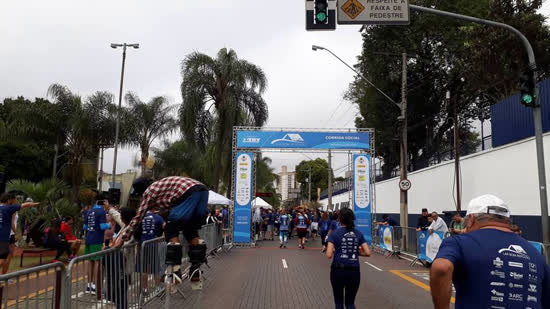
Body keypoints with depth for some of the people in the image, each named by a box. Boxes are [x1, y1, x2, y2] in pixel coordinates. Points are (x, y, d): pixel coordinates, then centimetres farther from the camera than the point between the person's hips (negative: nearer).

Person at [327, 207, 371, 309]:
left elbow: (329, 255, -12)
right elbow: (367, 253, -1)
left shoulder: (335, 234, -6)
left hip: (338, 270, -2)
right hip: (354, 271, 2)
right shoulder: (358, 234, 3)